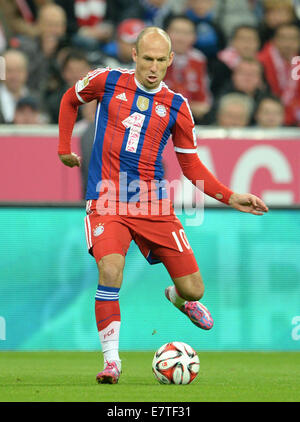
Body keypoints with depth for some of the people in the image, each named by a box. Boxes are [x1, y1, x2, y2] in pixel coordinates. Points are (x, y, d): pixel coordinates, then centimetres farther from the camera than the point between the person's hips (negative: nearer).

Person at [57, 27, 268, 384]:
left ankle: (178, 298, 41)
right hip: (107, 201, -2)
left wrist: (231, 198, 0)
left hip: (153, 204, 2)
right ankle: (111, 360, -18)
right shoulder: (107, 82, -1)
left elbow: (191, 166, 9)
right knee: (110, 271, -29)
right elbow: (70, 100, 20)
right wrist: (64, 148, 15)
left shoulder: (176, 107, 3)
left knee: (193, 289, 2)